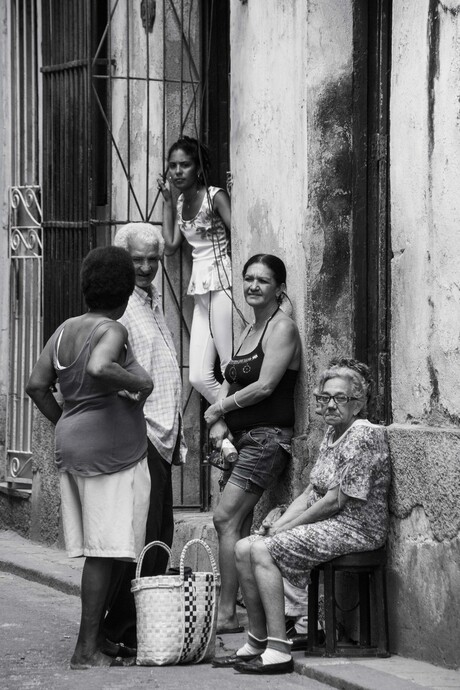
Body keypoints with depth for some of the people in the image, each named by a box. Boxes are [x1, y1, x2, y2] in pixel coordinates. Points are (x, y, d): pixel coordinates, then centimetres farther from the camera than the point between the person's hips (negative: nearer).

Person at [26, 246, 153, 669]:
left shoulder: (66, 331, 12)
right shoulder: (112, 331, -11)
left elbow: (37, 385, 10)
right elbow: (98, 369, -32)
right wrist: (136, 382, -16)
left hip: (73, 447, 9)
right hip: (111, 451, -9)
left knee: (103, 551, 14)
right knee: (107, 551, -6)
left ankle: (96, 638, 16)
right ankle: (87, 649, -6)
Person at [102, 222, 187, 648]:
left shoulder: (151, 302, 21)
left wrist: (176, 434, 24)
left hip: (162, 434, 10)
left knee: (161, 534, 11)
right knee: (141, 535, -12)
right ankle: (124, 631, -10)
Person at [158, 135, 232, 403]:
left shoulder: (216, 197, -7)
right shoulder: (181, 203, 15)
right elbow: (170, 246, 12)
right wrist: (168, 202, 14)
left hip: (222, 286, -7)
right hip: (200, 292, 7)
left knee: (231, 369, -10)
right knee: (199, 378, 1)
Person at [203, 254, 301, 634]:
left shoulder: (282, 328, -8)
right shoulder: (250, 330, 19)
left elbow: (264, 386, -15)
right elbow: (230, 382, 20)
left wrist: (219, 410, -4)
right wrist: (220, 423, 2)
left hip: (268, 437, -9)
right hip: (243, 439, 9)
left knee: (226, 518, -15)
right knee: (240, 526, 4)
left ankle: (227, 614, -15)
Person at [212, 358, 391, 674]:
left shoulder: (363, 436, -14)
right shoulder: (332, 434, 17)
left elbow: (336, 500, -17)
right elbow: (311, 493, 17)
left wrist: (286, 528, -11)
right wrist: (278, 525, 1)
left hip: (355, 529, -10)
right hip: (327, 526, 10)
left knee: (262, 551, -22)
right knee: (244, 548, 0)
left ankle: (279, 651, -25)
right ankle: (257, 644, 3)